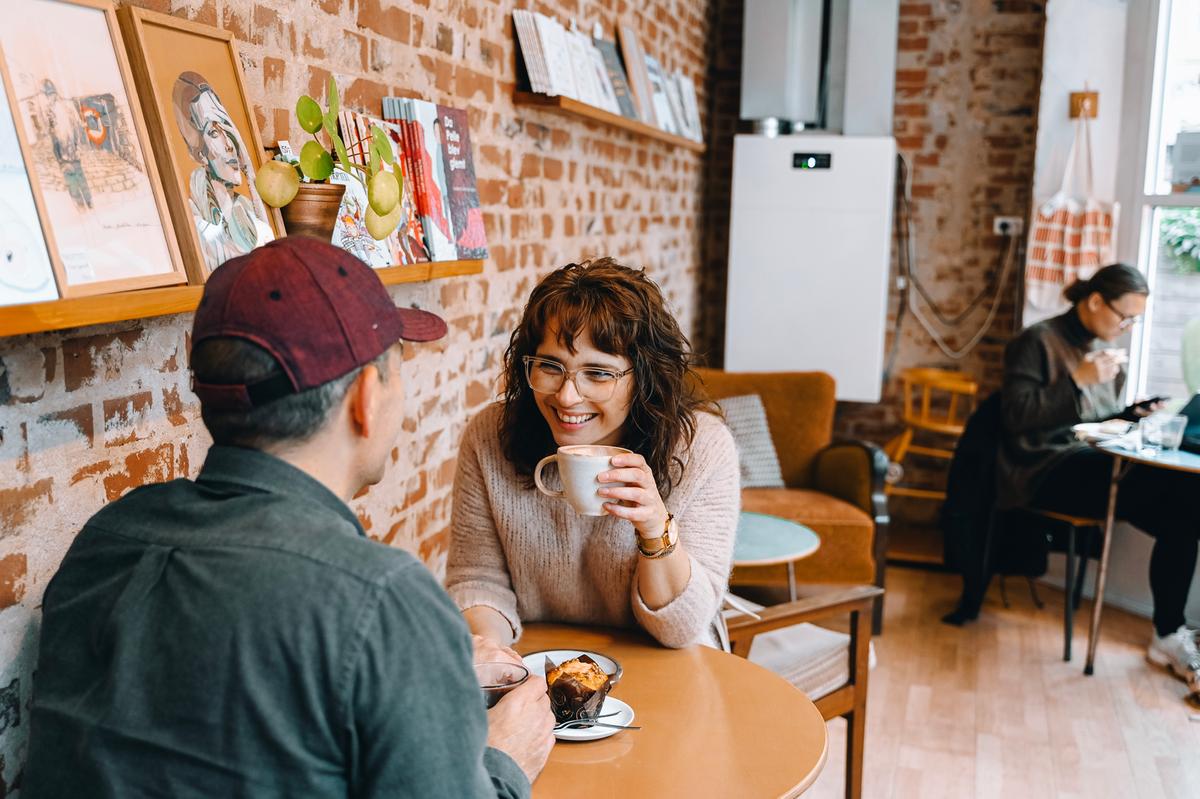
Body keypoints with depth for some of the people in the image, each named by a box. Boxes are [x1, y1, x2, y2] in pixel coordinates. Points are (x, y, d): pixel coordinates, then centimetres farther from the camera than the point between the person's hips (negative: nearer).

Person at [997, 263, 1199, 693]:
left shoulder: (1104, 348, 20)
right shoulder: (1038, 341, -3)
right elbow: (1017, 415, -14)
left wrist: (1133, 414, 6)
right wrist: (1080, 380, -17)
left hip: (1096, 465, 7)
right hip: (1048, 471, -7)